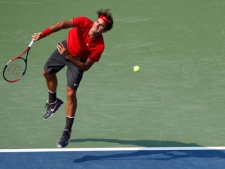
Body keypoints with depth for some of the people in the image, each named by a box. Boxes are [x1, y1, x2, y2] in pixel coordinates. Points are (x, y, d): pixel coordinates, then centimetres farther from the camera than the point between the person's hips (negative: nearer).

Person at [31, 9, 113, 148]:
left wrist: (68, 56, -42)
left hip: (77, 60, -4)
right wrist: (42, 34, -59)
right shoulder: (84, 22, -35)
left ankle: (67, 132, 4)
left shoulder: (99, 46, -37)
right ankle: (53, 102, 53)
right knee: (47, 73, 22)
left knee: (71, 93, -11)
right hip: (66, 47, 4)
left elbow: (86, 67, -33)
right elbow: (64, 24, -46)